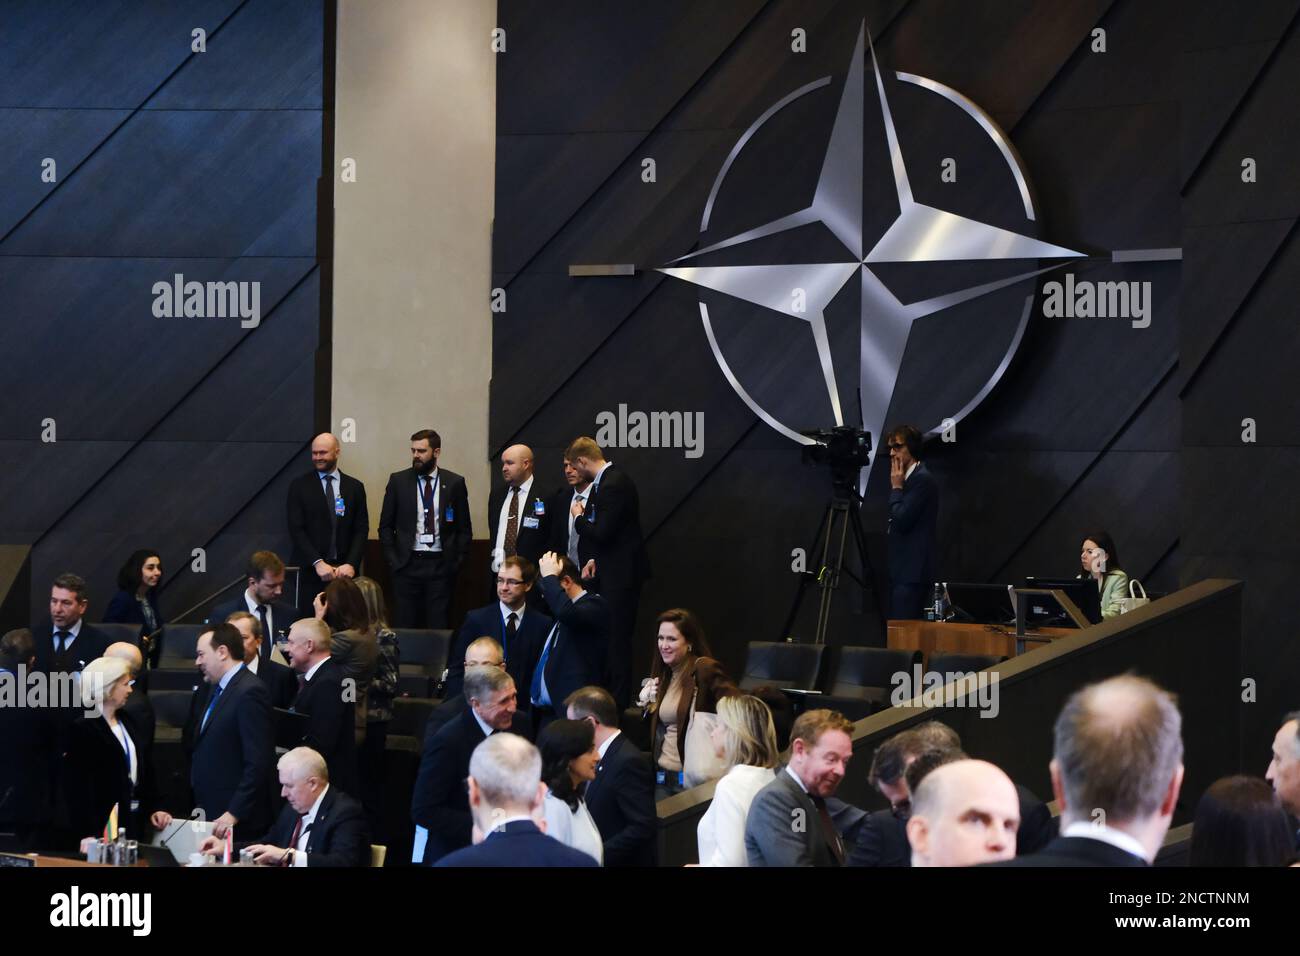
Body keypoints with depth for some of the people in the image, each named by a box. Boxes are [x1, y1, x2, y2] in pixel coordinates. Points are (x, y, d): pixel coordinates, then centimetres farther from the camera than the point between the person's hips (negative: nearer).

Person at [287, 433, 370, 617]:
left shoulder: (354, 487, 11)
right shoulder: (299, 486, 5)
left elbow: (361, 530, 7)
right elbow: (296, 529, -2)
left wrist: (351, 564, -7)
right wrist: (317, 562, -12)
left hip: (344, 569, 1)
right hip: (309, 570, -1)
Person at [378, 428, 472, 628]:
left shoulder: (454, 483, 4)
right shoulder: (398, 481, 5)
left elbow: (464, 528, 8)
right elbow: (385, 526, 8)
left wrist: (456, 563, 0)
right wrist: (393, 560, 0)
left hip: (441, 566, 0)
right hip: (407, 565, 0)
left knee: (438, 627, -1)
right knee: (404, 626, -1)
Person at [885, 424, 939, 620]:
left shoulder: (922, 479, -11)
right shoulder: (908, 478, 18)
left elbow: (902, 520, -17)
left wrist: (896, 488, -8)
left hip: (912, 573, -10)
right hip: (900, 570, 10)